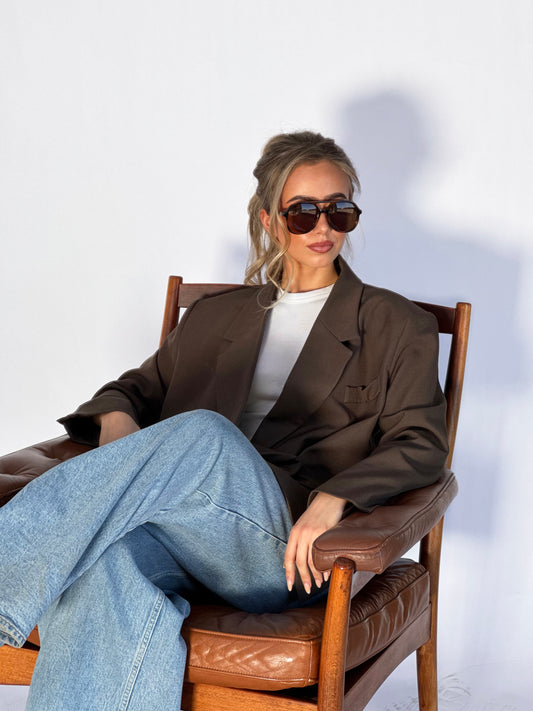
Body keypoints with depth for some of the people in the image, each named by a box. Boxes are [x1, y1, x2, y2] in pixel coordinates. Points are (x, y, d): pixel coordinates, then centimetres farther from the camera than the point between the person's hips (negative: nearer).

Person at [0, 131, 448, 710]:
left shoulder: (397, 326, 16)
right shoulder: (214, 319, 26)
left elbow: (421, 444, 5)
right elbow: (139, 386, 29)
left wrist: (335, 496, -16)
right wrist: (116, 419, 1)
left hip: (290, 553, -2)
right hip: (180, 536, 3)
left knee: (204, 434, -36)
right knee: (106, 562, -37)